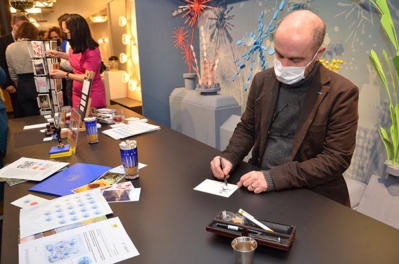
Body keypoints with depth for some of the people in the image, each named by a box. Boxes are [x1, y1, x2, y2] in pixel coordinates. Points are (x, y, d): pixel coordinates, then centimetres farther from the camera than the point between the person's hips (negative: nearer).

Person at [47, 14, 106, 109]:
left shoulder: (92, 51, -23)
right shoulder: (75, 47, 1)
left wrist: (65, 75, -23)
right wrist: (59, 54, 13)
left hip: (93, 94, -8)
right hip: (78, 93, 8)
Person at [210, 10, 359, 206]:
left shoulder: (341, 92, -11)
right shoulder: (262, 80, 1)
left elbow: (336, 159, -14)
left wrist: (274, 177, -22)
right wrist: (229, 157, -9)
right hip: (258, 183, 4)